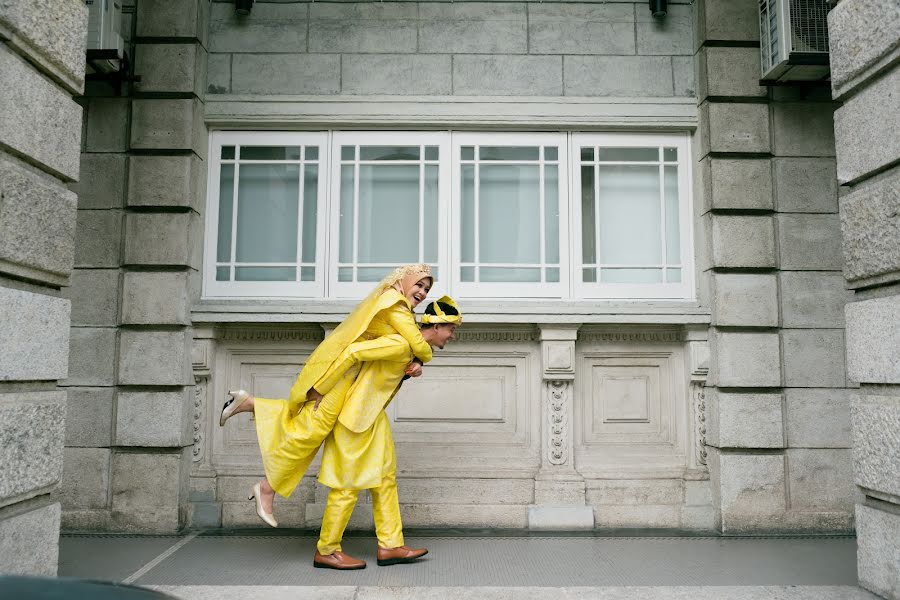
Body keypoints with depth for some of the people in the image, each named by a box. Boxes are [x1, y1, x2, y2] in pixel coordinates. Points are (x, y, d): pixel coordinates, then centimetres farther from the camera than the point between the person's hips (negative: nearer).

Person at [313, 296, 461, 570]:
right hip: (357, 416, -10)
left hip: (374, 418, 10)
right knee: (349, 484, -1)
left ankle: (390, 546, 18)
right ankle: (326, 551, 11)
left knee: (385, 478, 11)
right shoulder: (401, 344, -23)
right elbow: (353, 351, -26)